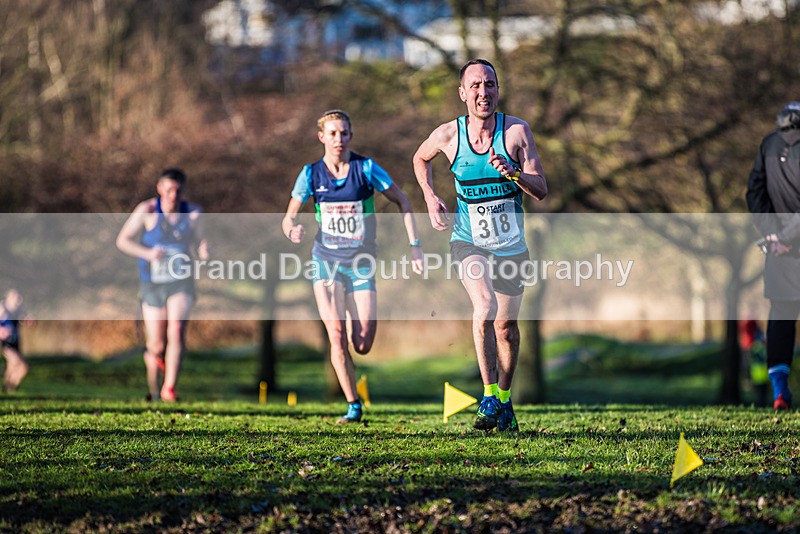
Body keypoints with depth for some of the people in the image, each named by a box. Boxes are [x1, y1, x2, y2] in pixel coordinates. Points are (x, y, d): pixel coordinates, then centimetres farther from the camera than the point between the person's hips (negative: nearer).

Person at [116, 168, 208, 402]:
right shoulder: (146, 211, -6)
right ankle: (154, 393, 24)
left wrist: (203, 251, -14)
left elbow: (197, 246, 10)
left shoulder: (192, 213, 1)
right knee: (156, 346, 1)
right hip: (152, 285, -1)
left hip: (181, 283, 1)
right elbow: (122, 241, -4)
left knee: (176, 330, -23)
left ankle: (169, 389, -23)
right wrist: (148, 253, -20)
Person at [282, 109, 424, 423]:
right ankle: (353, 406, -2)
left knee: (363, 346, -7)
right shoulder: (311, 174, -1)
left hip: (361, 263, -1)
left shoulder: (366, 168, -5)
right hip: (326, 259, 1)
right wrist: (292, 230, -21)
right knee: (336, 335, -15)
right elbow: (289, 217, 4)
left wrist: (414, 244, -5)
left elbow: (402, 202, 3)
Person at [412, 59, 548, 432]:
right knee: (485, 307, -26)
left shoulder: (517, 131, -12)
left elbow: (541, 191, -15)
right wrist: (430, 198, -1)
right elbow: (420, 159, 14)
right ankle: (489, 397, -22)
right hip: (468, 242, -2)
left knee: (506, 325, 12)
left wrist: (513, 173, -33)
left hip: (511, 245, 2)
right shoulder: (448, 135, -10)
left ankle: (505, 398, 34)